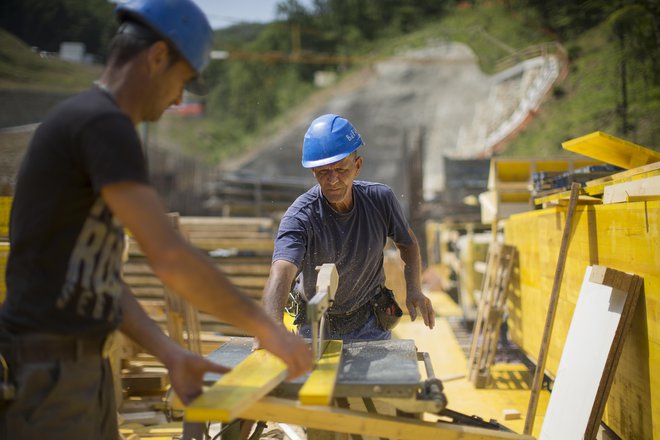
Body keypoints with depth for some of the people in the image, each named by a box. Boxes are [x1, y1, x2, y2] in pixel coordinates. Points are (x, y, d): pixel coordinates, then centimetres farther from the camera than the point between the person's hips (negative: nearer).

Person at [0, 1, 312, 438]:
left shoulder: (88, 127, 16)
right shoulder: (105, 124, -17)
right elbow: (171, 259, -26)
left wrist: (172, 354, 6)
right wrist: (266, 326, -14)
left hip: (81, 367, 10)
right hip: (44, 376, -10)